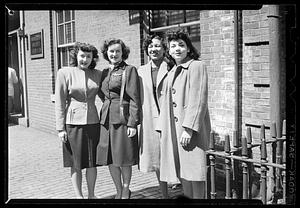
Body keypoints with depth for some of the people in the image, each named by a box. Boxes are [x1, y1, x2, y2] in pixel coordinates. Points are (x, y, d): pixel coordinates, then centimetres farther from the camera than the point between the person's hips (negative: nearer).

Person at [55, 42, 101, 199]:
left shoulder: (97, 74, 6)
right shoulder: (64, 73, -3)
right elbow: (59, 102, -4)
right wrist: (60, 128, -7)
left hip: (93, 122, 3)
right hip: (73, 122, -3)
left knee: (92, 162, 9)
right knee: (76, 163, 7)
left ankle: (91, 194, 26)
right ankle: (78, 195, 22)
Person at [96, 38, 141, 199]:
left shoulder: (130, 70, -3)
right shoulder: (104, 72, 14)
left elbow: (134, 98, -9)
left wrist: (133, 123, -15)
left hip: (123, 118, -6)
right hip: (106, 119, 6)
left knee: (124, 159, 2)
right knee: (109, 158, 8)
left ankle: (126, 191, 22)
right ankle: (119, 191, 25)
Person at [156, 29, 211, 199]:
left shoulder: (197, 66, -4)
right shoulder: (172, 72, 20)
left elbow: (199, 100, -14)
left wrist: (189, 129, -20)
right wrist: (162, 128, 14)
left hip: (191, 130, -7)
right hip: (173, 131, 7)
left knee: (194, 172, -4)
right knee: (182, 173, 11)